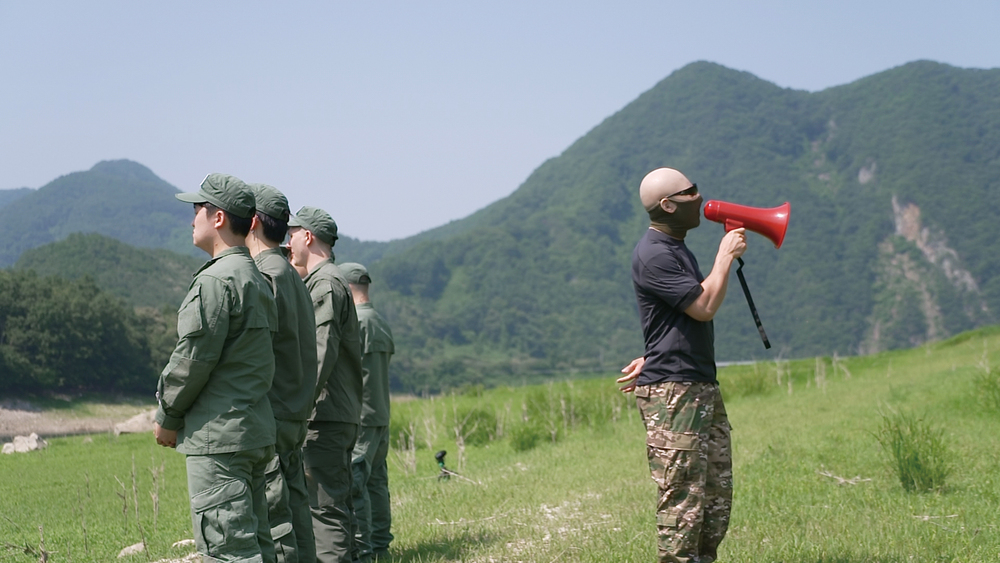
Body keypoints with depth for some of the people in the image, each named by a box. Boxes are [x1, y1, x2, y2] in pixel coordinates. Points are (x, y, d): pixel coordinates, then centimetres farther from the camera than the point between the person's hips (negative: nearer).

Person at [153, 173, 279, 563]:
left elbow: (193, 359, -15)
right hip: (255, 431, 10)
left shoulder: (216, 279, -14)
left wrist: (167, 417, -1)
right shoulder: (257, 277, 16)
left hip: (218, 436, -10)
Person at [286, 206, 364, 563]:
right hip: (344, 415, 10)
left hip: (324, 416, -10)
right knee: (337, 503, 13)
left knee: (325, 504, -11)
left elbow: (321, 353, -19)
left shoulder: (325, 284, -11)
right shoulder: (328, 281, 21)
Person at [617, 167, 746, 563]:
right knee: (683, 496, -9)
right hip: (672, 394, -10)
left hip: (702, 386, 10)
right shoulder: (653, 256, -13)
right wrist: (726, 254, -6)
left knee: (718, 493, 9)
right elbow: (704, 306, -17)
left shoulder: (676, 249, 19)